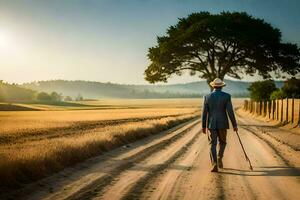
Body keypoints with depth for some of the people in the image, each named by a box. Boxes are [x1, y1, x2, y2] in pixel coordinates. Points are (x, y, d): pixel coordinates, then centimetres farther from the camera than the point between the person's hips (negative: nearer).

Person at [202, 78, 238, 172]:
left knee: (213, 145, 3)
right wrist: (234, 125, -1)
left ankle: (214, 164, -9)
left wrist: (203, 126, 6)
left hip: (211, 124, 0)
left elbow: (204, 113, -2)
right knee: (222, 142, 21)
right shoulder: (226, 96, -6)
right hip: (222, 124, 0)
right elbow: (230, 112, -10)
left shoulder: (207, 97, -2)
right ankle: (219, 158, 5)